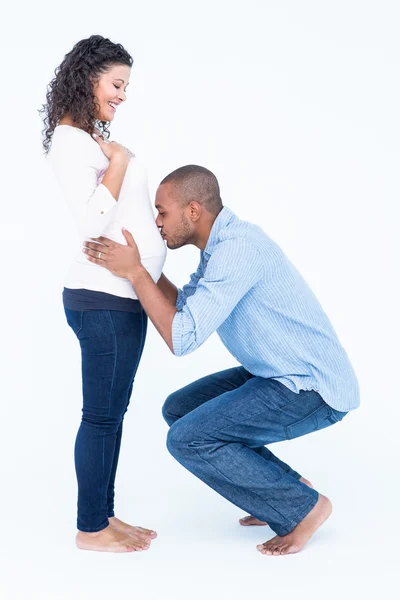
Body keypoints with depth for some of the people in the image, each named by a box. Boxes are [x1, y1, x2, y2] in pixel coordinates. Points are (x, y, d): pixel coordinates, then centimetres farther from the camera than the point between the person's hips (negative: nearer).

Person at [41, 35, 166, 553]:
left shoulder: (92, 138, 18)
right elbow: (91, 223, -20)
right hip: (102, 297, -9)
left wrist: (163, 223, 17)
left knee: (114, 411, 13)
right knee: (101, 414, -1)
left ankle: (105, 514, 24)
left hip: (125, 295, 9)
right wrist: (119, 161, -13)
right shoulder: (69, 140, -10)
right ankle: (90, 529, 12)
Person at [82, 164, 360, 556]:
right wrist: (139, 263, 10)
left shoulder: (236, 247, -24)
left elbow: (182, 338, -27)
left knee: (188, 439, -16)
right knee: (179, 409, 11)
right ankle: (286, 491, 15)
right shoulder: (222, 243, 7)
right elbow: (184, 308, 18)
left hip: (312, 390, -10)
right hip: (281, 376, 10)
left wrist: (134, 272, -21)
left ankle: (302, 508, -1)